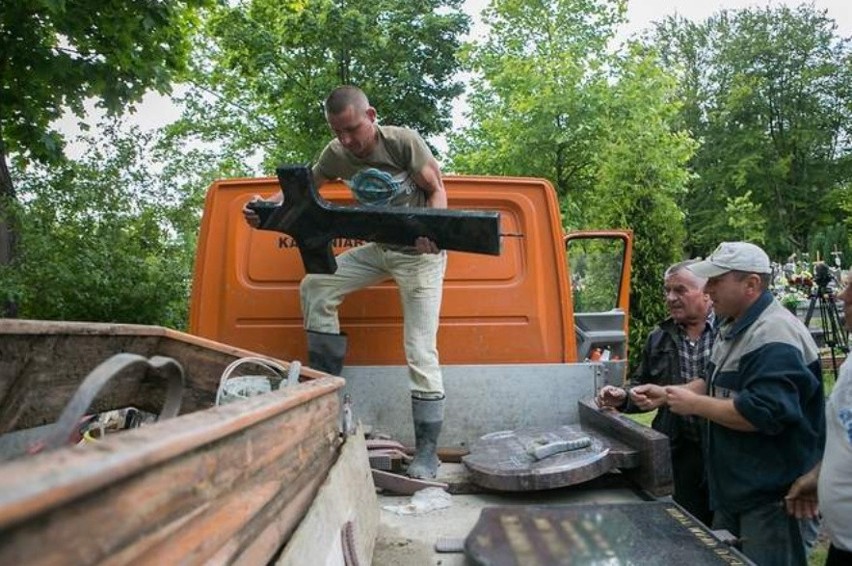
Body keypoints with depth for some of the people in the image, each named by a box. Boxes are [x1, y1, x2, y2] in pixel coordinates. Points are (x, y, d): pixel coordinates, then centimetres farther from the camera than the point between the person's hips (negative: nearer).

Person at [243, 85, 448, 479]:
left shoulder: (403, 141, -17)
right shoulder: (336, 154, -3)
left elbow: (436, 190, -12)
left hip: (420, 253, -6)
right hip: (378, 249, 6)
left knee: (420, 352, -11)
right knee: (315, 286, -3)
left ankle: (426, 452, -3)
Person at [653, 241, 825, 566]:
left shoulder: (774, 337, -24)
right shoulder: (734, 327, 9)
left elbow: (763, 414, -31)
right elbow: (721, 384, 19)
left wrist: (695, 404, -21)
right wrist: (667, 394, 3)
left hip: (772, 498, -10)